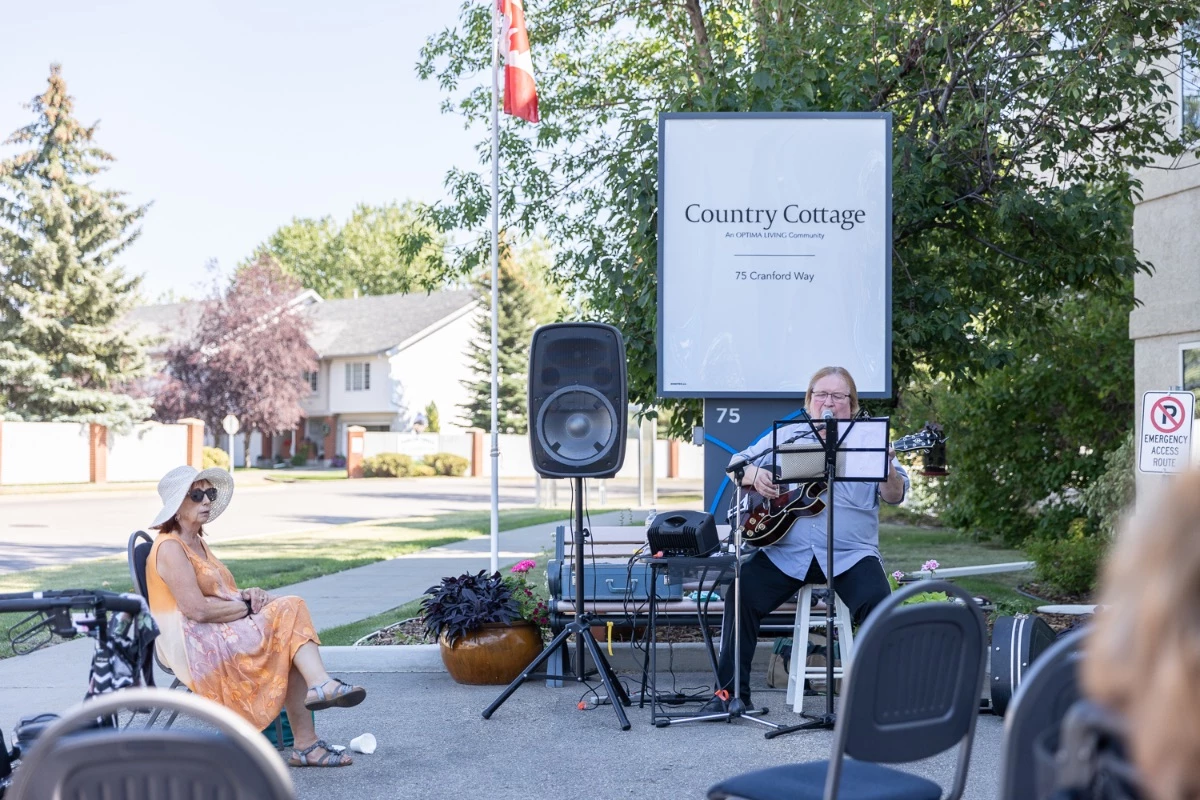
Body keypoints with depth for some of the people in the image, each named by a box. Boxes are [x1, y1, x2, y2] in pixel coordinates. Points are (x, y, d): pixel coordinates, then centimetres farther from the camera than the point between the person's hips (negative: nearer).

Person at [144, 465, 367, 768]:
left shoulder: (198, 542, 20)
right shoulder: (169, 548, -11)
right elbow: (197, 610, -21)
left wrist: (249, 595, -1)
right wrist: (250, 606, -11)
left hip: (222, 637, 9)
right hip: (194, 647, -9)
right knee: (288, 615, -19)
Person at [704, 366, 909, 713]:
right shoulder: (787, 436, 14)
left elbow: (896, 495, -1)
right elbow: (737, 464, 15)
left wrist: (887, 469, -23)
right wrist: (753, 474, -8)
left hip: (850, 554, -1)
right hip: (785, 551, 2)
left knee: (877, 602, -26)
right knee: (742, 593, -18)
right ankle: (731, 691, -7)